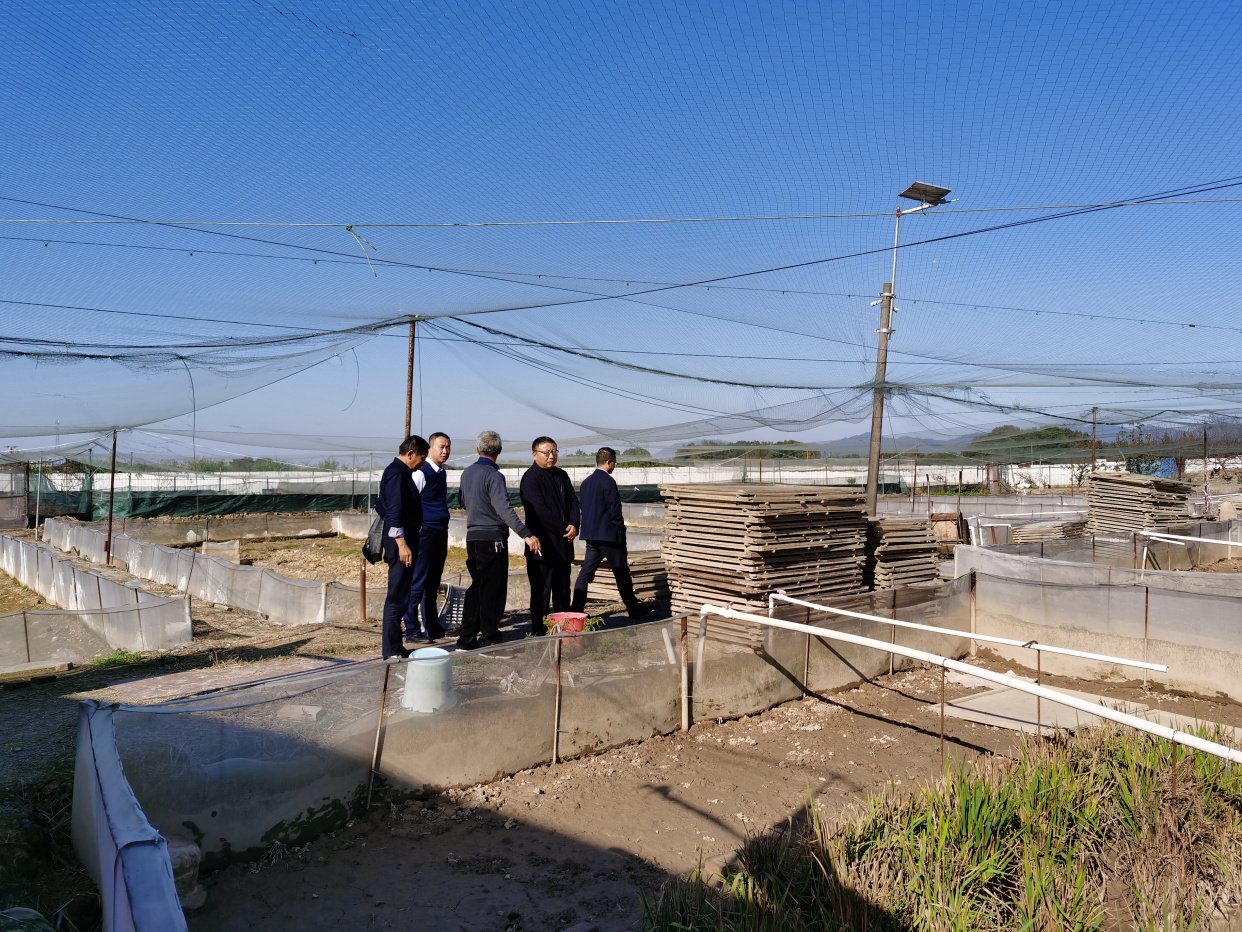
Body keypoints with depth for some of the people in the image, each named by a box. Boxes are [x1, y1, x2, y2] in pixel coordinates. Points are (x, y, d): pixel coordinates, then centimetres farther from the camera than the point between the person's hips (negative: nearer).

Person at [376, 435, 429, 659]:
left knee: (399, 596, 15)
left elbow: (382, 507, 23)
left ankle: (395, 647, 23)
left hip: (403, 540, 11)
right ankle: (392, 651, 0)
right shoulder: (397, 473, -14)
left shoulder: (397, 471, 17)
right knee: (397, 597, -6)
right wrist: (402, 543, -24)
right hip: (401, 541, -11)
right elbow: (394, 511, -21)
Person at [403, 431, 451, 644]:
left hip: (441, 533, 9)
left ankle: (432, 628, 22)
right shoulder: (421, 472, -11)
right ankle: (411, 630, 4)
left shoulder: (442, 472, 15)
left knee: (433, 584, 15)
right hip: (425, 532, -8)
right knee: (418, 583, -3)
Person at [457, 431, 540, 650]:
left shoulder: (467, 473, 8)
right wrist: (527, 535, -30)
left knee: (476, 587, 15)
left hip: (472, 537, 8)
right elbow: (504, 509, -26)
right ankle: (489, 639, 3)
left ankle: (467, 638, 18)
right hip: (493, 539, -8)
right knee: (493, 590, 0)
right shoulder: (493, 476, -15)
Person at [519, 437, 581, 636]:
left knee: (563, 590, 14)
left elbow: (573, 501, 10)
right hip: (543, 545, -7)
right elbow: (540, 512, -18)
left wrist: (574, 525, -8)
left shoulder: (562, 475, 13)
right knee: (541, 592, -1)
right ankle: (539, 633, 6)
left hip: (563, 545, 7)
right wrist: (564, 529, -13)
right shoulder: (531, 478, -11)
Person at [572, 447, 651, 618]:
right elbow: (615, 510, -16)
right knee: (621, 573, 4)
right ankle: (634, 609, 15)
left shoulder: (586, 482, 11)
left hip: (590, 535, 8)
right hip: (608, 534, -8)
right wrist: (621, 532, -8)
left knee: (586, 572, 7)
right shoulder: (608, 481, -15)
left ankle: (577, 610, 5)